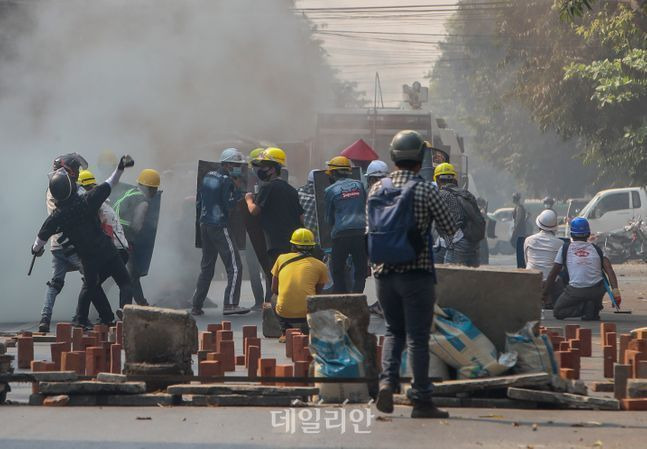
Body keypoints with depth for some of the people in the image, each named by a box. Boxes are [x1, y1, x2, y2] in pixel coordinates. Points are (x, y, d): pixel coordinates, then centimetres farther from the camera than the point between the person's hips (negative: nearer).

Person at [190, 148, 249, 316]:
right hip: (219, 226, -9)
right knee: (234, 267, -6)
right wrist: (237, 189, -9)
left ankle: (196, 306, 13)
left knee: (206, 267, 15)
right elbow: (229, 206, -18)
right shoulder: (226, 181, -13)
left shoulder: (208, 177, 12)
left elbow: (199, 202, 17)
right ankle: (230, 304, -15)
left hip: (205, 225, 9)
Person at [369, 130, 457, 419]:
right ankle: (421, 400, 1)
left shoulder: (377, 189, 3)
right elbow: (450, 229, -3)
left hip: (383, 273, 4)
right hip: (416, 273, -4)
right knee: (417, 337, 1)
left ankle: (387, 381, -3)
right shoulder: (425, 190, -9)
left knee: (394, 331, 18)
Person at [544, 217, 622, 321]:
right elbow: (609, 270, 1)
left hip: (575, 291, -2)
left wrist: (544, 294, 20)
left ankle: (583, 308, -9)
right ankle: (593, 309, 9)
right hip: (597, 291, 2)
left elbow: (553, 274, 13)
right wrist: (615, 289, -8)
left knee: (557, 312, 17)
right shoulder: (597, 249, 16)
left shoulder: (565, 248, 13)